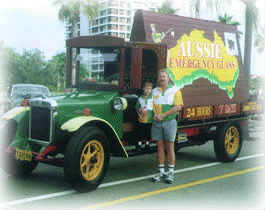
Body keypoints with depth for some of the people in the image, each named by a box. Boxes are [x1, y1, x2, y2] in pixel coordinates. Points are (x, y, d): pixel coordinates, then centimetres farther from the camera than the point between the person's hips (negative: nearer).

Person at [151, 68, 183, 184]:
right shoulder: (154, 91, 14)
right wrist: (156, 114, -11)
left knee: (170, 147, 0)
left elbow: (178, 107, -7)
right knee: (160, 147, 6)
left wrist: (164, 115, -14)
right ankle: (161, 172, 14)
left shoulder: (175, 90, 2)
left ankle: (170, 172, 7)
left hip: (169, 122, -3)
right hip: (156, 122, 3)